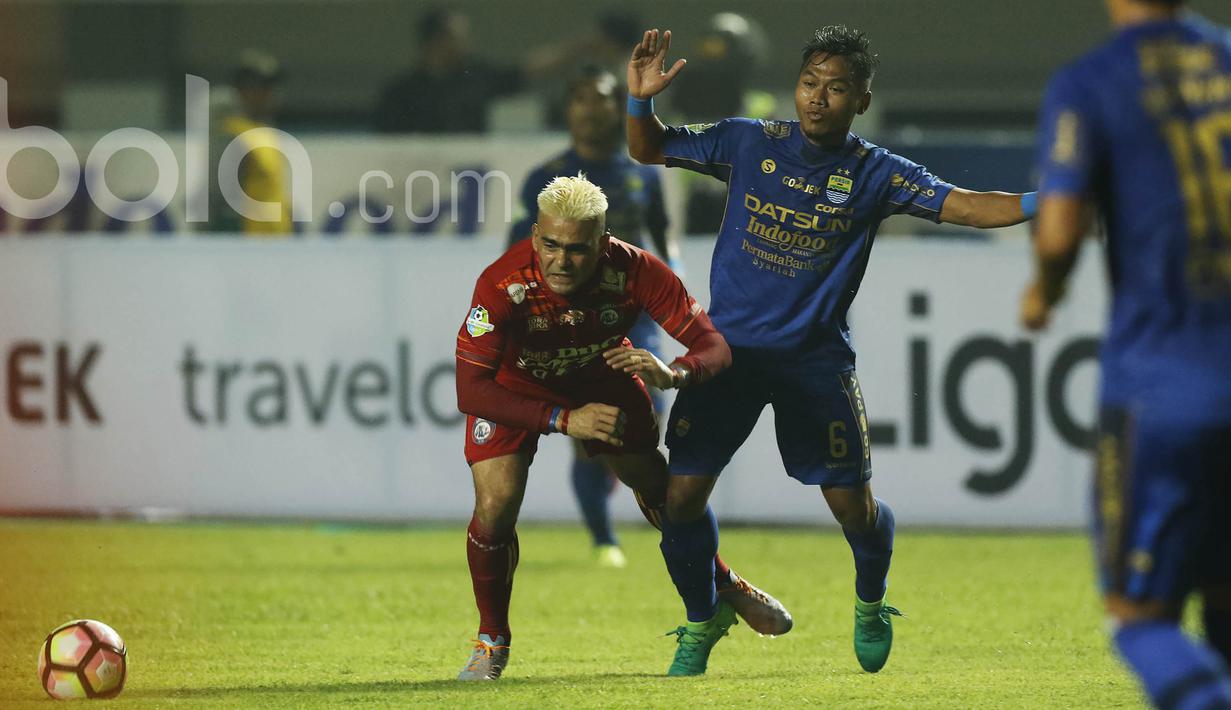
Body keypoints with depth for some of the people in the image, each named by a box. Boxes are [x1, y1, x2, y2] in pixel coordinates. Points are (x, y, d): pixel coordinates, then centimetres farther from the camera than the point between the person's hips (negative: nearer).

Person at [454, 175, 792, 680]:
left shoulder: (635, 272, -34)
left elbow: (714, 345, -30)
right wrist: (563, 420, -49)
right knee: (495, 507, -18)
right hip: (515, 387, -2)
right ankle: (492, 640, 6)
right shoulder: (502, 284, -40)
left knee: (663, 492, 6)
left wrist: (672, 375, -54)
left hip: (602, 378, 2)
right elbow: (470, 390, -40)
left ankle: (722, 586, 38)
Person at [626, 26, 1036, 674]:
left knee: (851, 502, -2)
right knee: (683, 492, -5)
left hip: (816, 357, -1)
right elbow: (650, 150, 9)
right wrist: (640, 102, -11)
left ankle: (870, 606, 31)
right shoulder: (750, 143, 0)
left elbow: (962, 206, -11)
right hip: (729, 346, 1)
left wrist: (1040, 202, -26)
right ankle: (702, 620, 21)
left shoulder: (875, 174, -3)